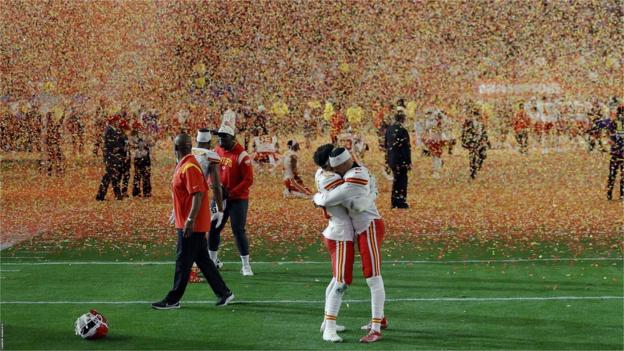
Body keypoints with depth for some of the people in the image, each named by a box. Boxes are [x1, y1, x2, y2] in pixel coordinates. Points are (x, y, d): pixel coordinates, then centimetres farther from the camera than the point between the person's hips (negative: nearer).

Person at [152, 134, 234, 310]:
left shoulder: (189, 167, -18)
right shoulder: (183, 165, 13)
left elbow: (199, 194, -24)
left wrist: (190, 220, -27)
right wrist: (180, 218, 25)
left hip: (191, 225, -10)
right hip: (187, 224, 10)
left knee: (183, 262, -1)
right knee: (203, 260, 13)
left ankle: (173, 300, 6)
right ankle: (223, 293, 18)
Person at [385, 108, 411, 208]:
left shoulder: (389, 129, 7)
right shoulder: (402, 130, -17)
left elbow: (386, 145, 14)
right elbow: (406, 148, -17)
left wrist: (388, 160, 20)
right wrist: (409, 162, -12)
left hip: (392, 160, 7)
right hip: (401, 160, -7)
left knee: (396, 180, 17)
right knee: (402, 181, 1)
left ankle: (394, 202, 21)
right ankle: (401, 202, 4)